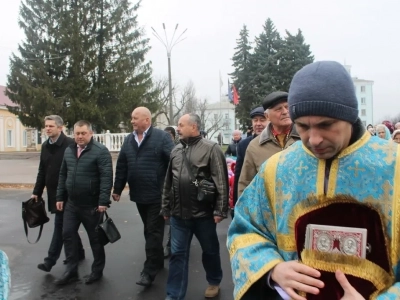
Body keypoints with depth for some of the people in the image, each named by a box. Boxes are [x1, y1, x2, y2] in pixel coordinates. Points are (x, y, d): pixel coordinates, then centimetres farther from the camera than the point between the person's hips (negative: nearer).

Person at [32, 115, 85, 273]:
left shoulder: (70, 144, -14)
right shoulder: (45, 146, 10)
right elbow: (42, 171, 15)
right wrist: (37, 192, 13)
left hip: (66, 193, -8)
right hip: (53, 193, 8)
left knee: (60, 225, -1)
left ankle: (51, 259, 7)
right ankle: (78, 252, 30)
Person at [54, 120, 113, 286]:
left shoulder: (100, 151, -13)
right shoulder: (69, 150, 9)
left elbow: (106, 177, -18)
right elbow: (63, 175, 15)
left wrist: (103, 201, -22)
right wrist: (60, 197, 12)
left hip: (91, 205, -6)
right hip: (72, 203, 7)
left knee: (95, 238, 8)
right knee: (68, 235, 10)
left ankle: (97, 271, 25)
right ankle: (71, 271, 25)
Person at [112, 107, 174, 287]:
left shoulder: (162, 137, -10)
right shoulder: (129, 140, 9)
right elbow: (121, 166, 13)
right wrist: (117, 189, 13)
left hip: (157, 195, -6)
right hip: (139, 195, 6)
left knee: (154, 232, 1)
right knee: (149, 231, 17)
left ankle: (149, 271, 8)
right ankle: (158, 261, 34)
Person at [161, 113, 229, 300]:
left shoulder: (210, 148, -9)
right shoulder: (176, 151, 9)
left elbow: (221, 182, -11)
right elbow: (168, 182, 14)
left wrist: (220, 210, -14)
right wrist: (166, 207, 16)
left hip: (203, 213, -4)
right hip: (178, 214, 4)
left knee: (210, 251, 15)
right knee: (178, 254, 8)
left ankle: (214, 282, 39)